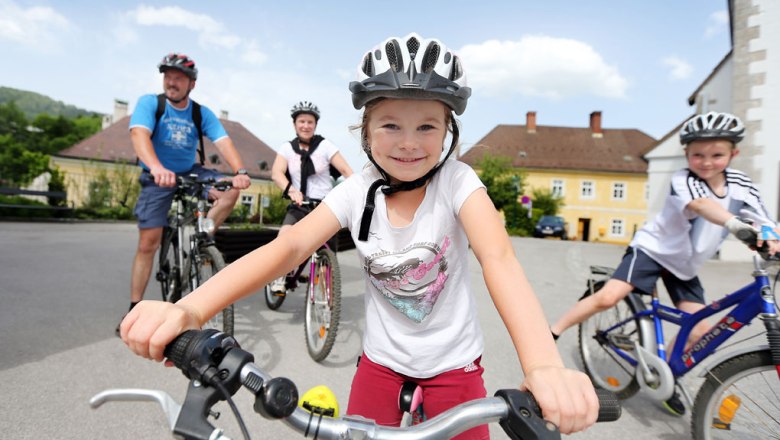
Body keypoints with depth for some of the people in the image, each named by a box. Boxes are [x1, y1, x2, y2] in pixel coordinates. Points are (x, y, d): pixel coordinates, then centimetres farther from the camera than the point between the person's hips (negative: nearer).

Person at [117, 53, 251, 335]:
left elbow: (223, 142, -18)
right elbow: (139, 135, -31)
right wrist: (157, 168, -51)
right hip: (157, 178, -2)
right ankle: (134, 308, 3)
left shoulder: (202, 113, -5)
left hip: (190, 172, 3)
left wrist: (240, 171, -39)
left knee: (231, 190, -23)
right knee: (148, 242, -8)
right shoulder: (149, 103, -13)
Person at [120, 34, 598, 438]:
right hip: (381, 364, 2)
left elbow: (499, 257, -34)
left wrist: (544, 365, -52)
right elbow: (288, 246, -25)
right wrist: (189, 308, -41)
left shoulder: (457, 181, -19)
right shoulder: (358, 191, -13)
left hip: (454, 368, -1)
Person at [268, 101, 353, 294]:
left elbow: (346, 170, -12)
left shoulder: (325, 145, -4)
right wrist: (291, 190, -33)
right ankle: (279, 277, -1)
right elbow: (276, 173, -13)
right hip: (299, 205, 1)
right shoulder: (287, 147, 2)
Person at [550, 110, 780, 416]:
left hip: (685, 264, 6)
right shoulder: (683, 181, -21)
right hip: (654, 248, -6)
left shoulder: (740, 185, -5)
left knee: (699, 329, -1)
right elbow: (703, 205, -42)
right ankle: (552, 333, -9)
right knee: (608, 297, -23)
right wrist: (738, 226, -61)